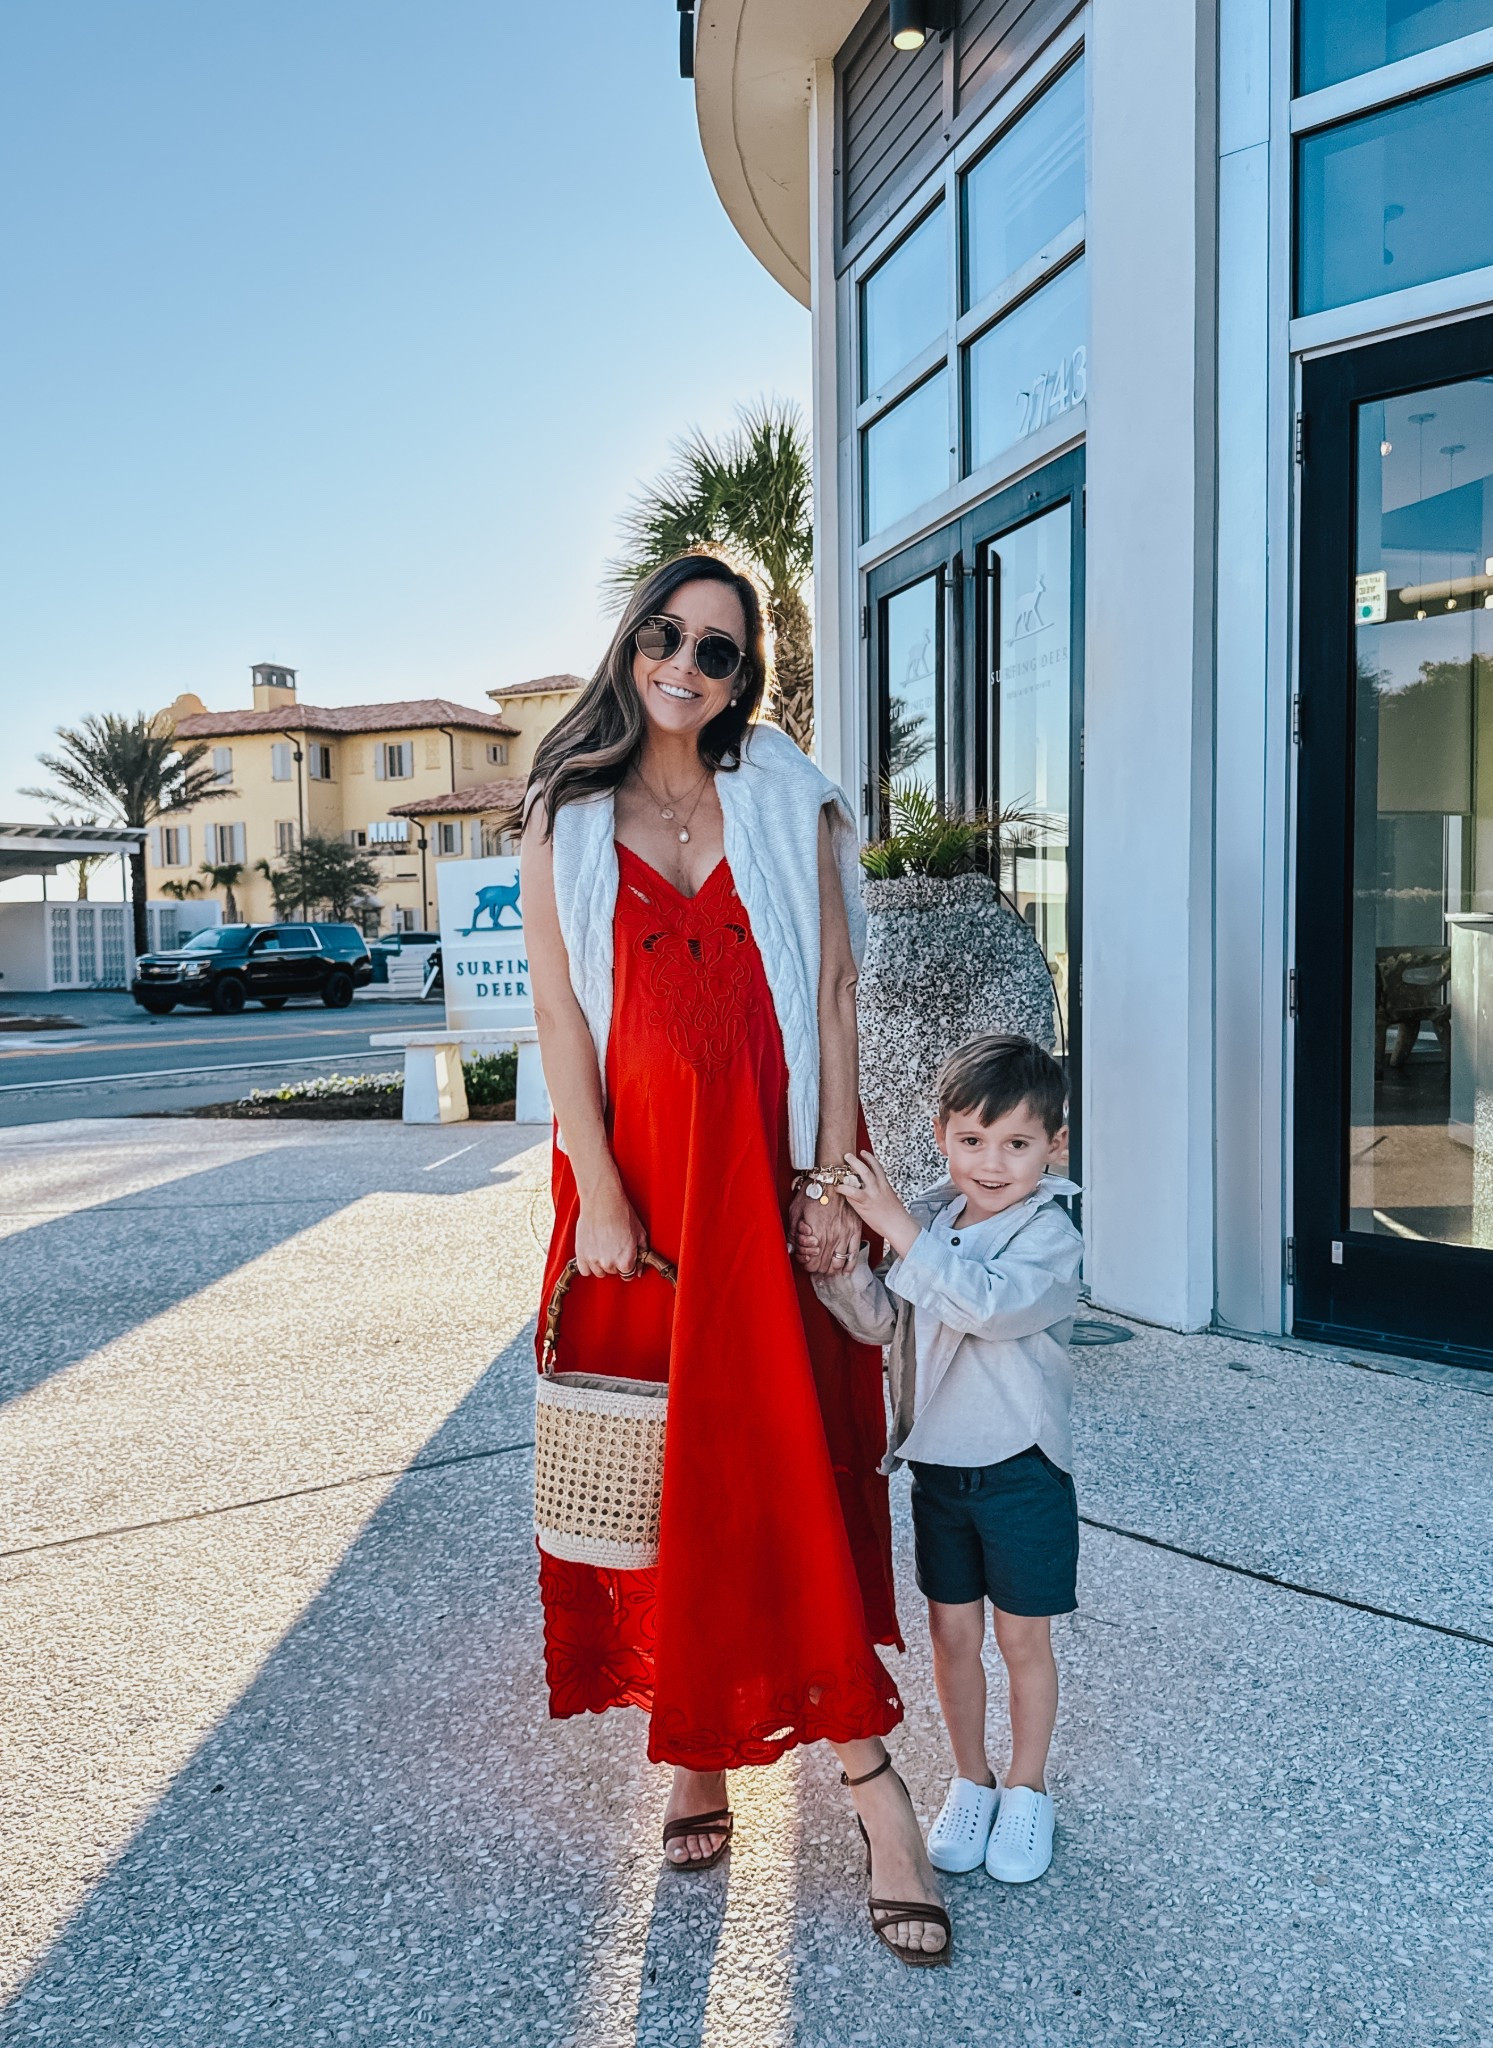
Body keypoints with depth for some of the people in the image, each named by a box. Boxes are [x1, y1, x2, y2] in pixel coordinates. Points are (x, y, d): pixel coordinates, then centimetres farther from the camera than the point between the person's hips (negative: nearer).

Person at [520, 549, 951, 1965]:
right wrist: (600, 1200, -8)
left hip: (771, 1170, -1)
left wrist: (832, 1183, -5)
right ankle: (693, 1749, 25)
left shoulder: (789, 806, 6)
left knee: (795, 1469, 0)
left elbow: (834, 998, 2)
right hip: (634, 1171, 1)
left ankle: (867, 1778, 10)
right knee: (661, 1463, 8)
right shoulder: (564, 815, 6)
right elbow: (560, 1013, 0)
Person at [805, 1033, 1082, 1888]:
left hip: (1022, 1469, -4)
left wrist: (898, 1226, -33)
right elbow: (881, 1322, -1)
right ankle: (971, 1783, 34)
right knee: (953, 1631, 14)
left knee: (1023, 1635, 11)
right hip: (937, 1464, 4)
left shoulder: (1050, 1237, -17)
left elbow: (984, 1305, -34)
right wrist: (840, 1266, -19)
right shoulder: (930, 1219, 0)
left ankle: (1027, 1790, 31)